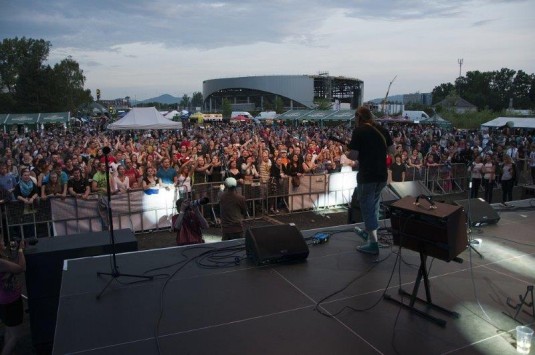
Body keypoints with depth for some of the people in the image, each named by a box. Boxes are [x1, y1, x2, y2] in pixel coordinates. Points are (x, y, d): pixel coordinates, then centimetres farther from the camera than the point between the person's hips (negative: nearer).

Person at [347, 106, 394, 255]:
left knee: (367, 207, 2)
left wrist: (348, 154, 5)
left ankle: (373, 243, 2)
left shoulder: (359, 131, -10)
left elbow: (353, 156, -16)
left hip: (367, 175, -6)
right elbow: (392, 150, 10)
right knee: (373, 204, 23)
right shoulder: (382, 130, 7)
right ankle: (367, 231, 41)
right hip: (382, 174, 7)